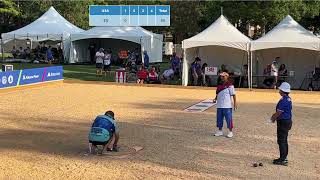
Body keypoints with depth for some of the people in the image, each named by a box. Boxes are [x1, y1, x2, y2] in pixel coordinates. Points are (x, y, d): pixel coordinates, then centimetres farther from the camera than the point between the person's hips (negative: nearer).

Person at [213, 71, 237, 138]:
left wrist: (235, 103, -12)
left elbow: (233, 94, -9)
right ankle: (220, 131, 24)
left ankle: (230, 132, 9)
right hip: (219, 105, 7)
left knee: (229, 118, -1)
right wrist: (215, 99, 4)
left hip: (227, 106, -7)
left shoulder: (230, 85, -8)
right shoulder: (219, 85, 12)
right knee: (219, 118, 12)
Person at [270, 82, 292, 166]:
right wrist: (275, 116, 10)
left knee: (281, 141, -5)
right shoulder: (289, 99, 10)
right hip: (288, 121, 10)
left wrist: (273, 118, -2)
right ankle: (284, 158, 26)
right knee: (284, 140, 17)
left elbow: (279, 112, -18)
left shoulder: (283, 100, -22)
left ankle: (283, 160, -2)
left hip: (283, 122, -10)